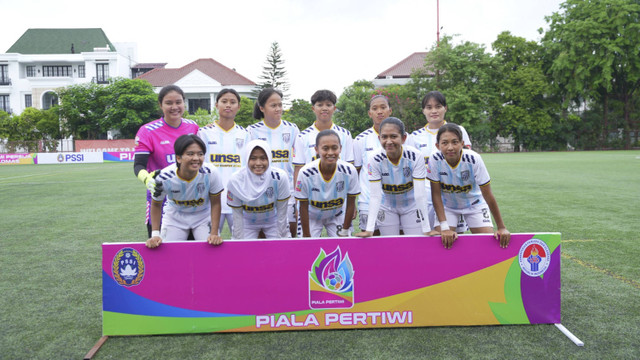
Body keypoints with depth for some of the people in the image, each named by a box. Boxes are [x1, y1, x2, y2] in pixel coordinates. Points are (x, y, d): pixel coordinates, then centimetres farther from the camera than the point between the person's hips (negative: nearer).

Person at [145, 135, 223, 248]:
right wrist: (155, 234, -14)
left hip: (203, 216, 0)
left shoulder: (211, 173, -30)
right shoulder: (164, 178, -28)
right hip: (175, 217, 1)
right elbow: (156, 204, -9)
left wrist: (214, 233, -18)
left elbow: (215, 204, -15)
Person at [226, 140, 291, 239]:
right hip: (247, 222, 0)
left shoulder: (280, 177, -26)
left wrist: (281, 238, -9)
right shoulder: (236, 180, -24)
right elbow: (237, 214, -13)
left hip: (273, 221, 0)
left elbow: (282, 212, -15)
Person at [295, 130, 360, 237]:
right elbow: (303, 207, -16)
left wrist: (345, 232, -5)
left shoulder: (350, 171, -25)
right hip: (311, 217, -1)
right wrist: (307, 236, -10)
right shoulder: (306, 173, -29)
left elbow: (350, 204, -11)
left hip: (337, 216, 1)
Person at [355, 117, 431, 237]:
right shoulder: (375, 159, -21)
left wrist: (426, 229, -28)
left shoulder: (415, 156, -23)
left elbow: (420, 194, -24)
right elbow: (375, 196, -22)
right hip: (387, 208, 1)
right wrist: (369, 229, -28)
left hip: (411, 206, 0)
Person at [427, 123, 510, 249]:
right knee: (442, 240, -16)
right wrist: (445, 227, -25)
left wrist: (501, 228, -17)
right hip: (447, 206, 0)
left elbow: (488, 195, -21)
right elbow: (436, 194, -19)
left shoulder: (474, 159, -28)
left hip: (474, 204, 0)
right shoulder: (435, 159, -26)